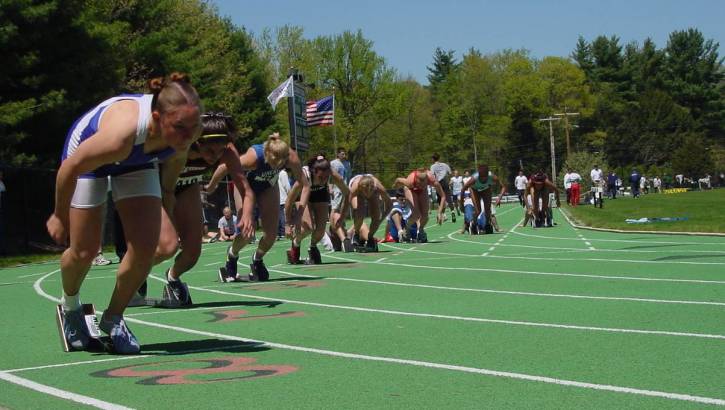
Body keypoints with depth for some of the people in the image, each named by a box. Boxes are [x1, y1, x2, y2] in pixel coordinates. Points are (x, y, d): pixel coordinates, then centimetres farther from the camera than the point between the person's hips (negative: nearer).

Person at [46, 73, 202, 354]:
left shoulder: (190, 129, -30)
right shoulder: (122, 133, -46)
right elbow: (71, 167, -27)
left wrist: (167, 189, 15)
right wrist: (59, 216, -13)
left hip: (137, 160, 4)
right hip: (87, 153, -4)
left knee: (145, 248, -10)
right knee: (84, 251, -1)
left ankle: (113, 318, 15)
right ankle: (70, 306, 34)